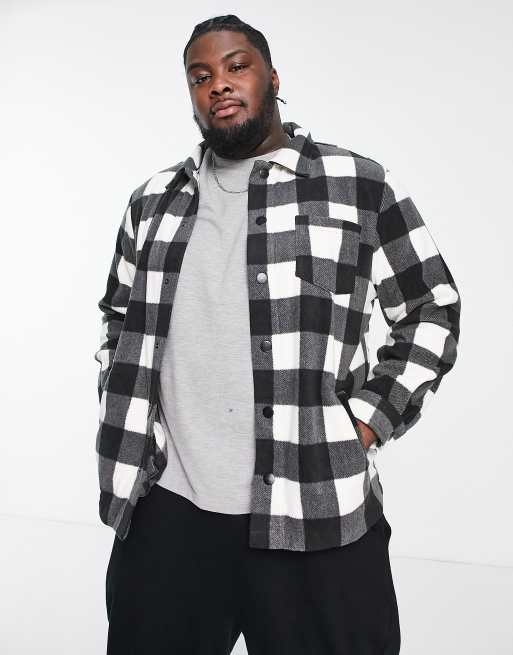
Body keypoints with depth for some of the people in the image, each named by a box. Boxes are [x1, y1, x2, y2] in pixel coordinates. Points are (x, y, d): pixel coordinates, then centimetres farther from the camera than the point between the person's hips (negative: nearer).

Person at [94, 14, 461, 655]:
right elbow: (119, 319, 23)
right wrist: (120, 419, 10)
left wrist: (365, 424, -6)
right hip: (166, 505, 4)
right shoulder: (154, 201, 12)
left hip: (317, 512, -3)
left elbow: (432, 311, 3)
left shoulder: (359, 185, 0)